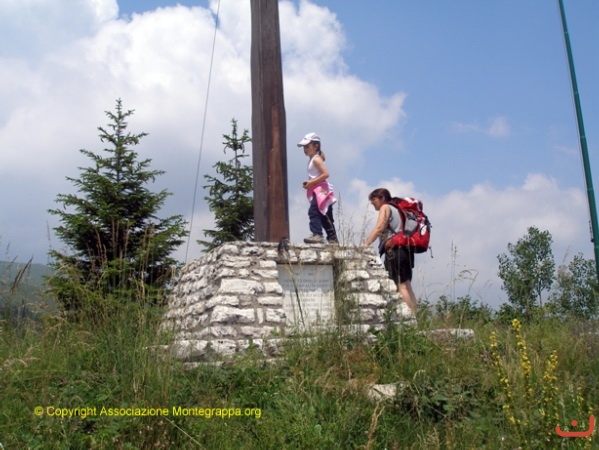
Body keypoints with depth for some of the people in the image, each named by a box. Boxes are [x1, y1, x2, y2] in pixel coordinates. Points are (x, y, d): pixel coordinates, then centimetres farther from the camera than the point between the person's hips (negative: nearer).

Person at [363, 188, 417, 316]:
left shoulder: (385, 207, 5)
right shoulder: (397, 210, 29)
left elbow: (379, 228, -10)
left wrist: (365, 245, -16)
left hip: (394, 250, -9)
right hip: (405, 250, 9)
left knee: (401, 286, -13)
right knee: (407, 286, 7)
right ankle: (413, 317, 3)